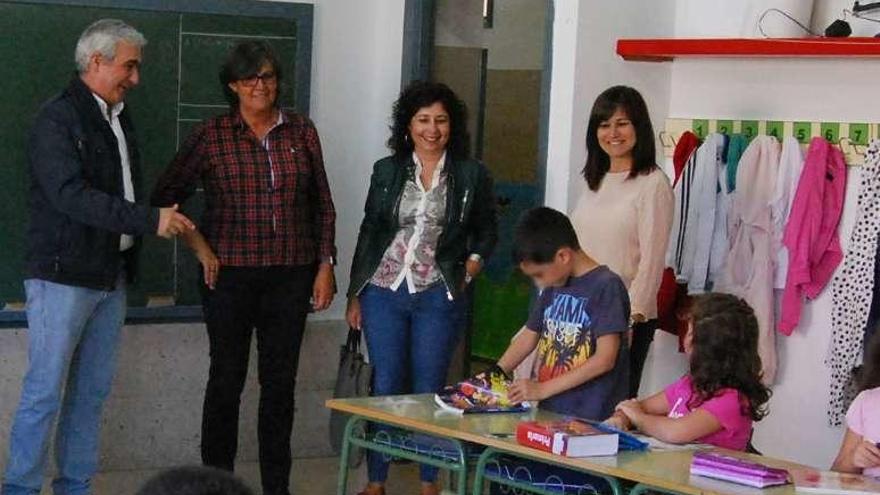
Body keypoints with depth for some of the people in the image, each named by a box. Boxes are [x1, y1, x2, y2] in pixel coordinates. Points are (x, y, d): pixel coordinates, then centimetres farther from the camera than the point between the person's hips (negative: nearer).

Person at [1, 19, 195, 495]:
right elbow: (71, 195, -21)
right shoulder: (56, 119, -11)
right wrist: (150, 219, -24)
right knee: (45, 392, -5)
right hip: (63, 275, -8)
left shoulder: (119, 119, 15)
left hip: (111, 278, 8)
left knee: (92, 392, 10)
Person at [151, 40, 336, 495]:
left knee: (281, 382, 7)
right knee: (226, 379, 4)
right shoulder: (211, 135, -1)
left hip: (291, 276, 2)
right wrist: (199, 247, -3)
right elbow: (165, 197, 4)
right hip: (230, 274, -2)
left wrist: (325, 265, 4)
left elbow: (323, 205, 10)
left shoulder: (301, 132, 6)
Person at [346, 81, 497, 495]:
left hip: (438, 298, -1)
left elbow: (487, 232, 13)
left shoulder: (471, 176, 2)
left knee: (428, 391, 3)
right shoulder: (386, 171, 6)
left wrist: (471, 266, -4)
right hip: (383, 293, 1)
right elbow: (368, 233, 10)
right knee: (384, 388, 4)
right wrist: (355, 296, 9)